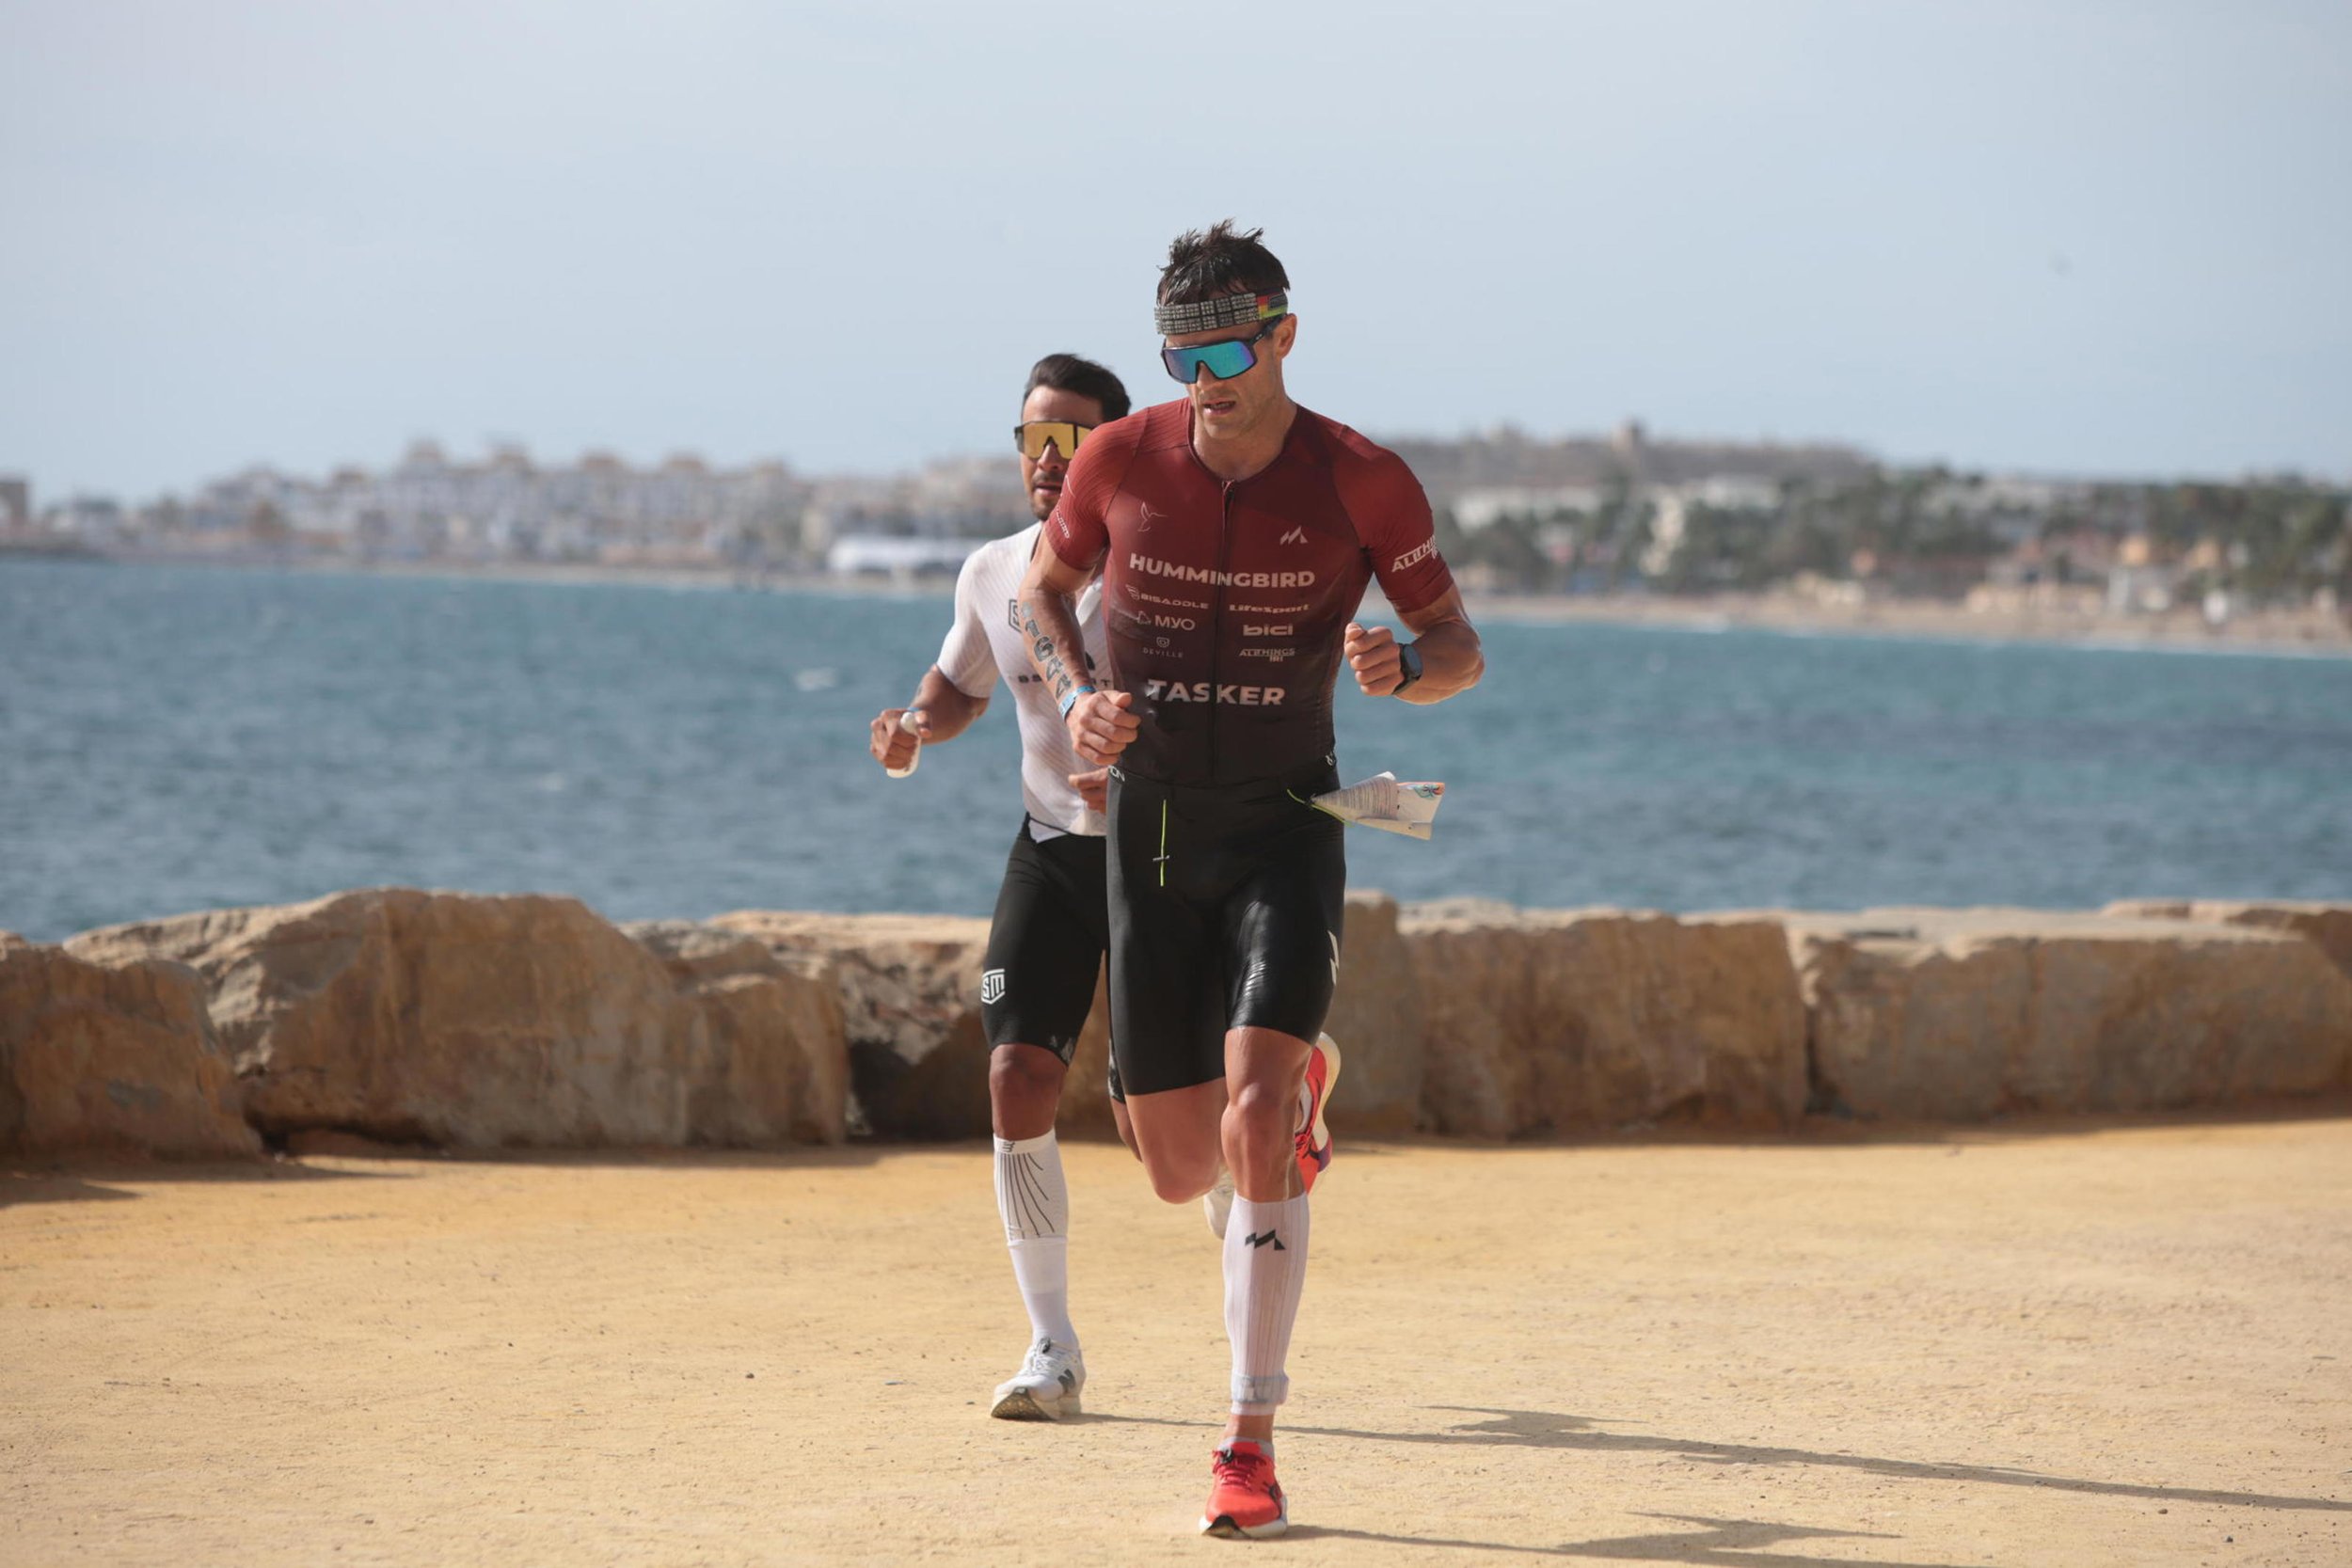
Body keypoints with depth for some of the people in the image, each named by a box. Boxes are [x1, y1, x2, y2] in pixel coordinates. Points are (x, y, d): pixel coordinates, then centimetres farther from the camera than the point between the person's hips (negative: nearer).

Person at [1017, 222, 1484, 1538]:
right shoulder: (1122, 460, -6)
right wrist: (1079, 695, -9)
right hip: (1152, 832, 3)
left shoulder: (1364, 481, -10)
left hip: (1287, 828, -3)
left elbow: (1462, 649, -1)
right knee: (1182, 1170, 6)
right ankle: (1301, 1082, 45)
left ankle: (1252, 1446, -14)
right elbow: (1046, 591, 12)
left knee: (1253, 1130, -21)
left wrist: (1405, 666, -26)